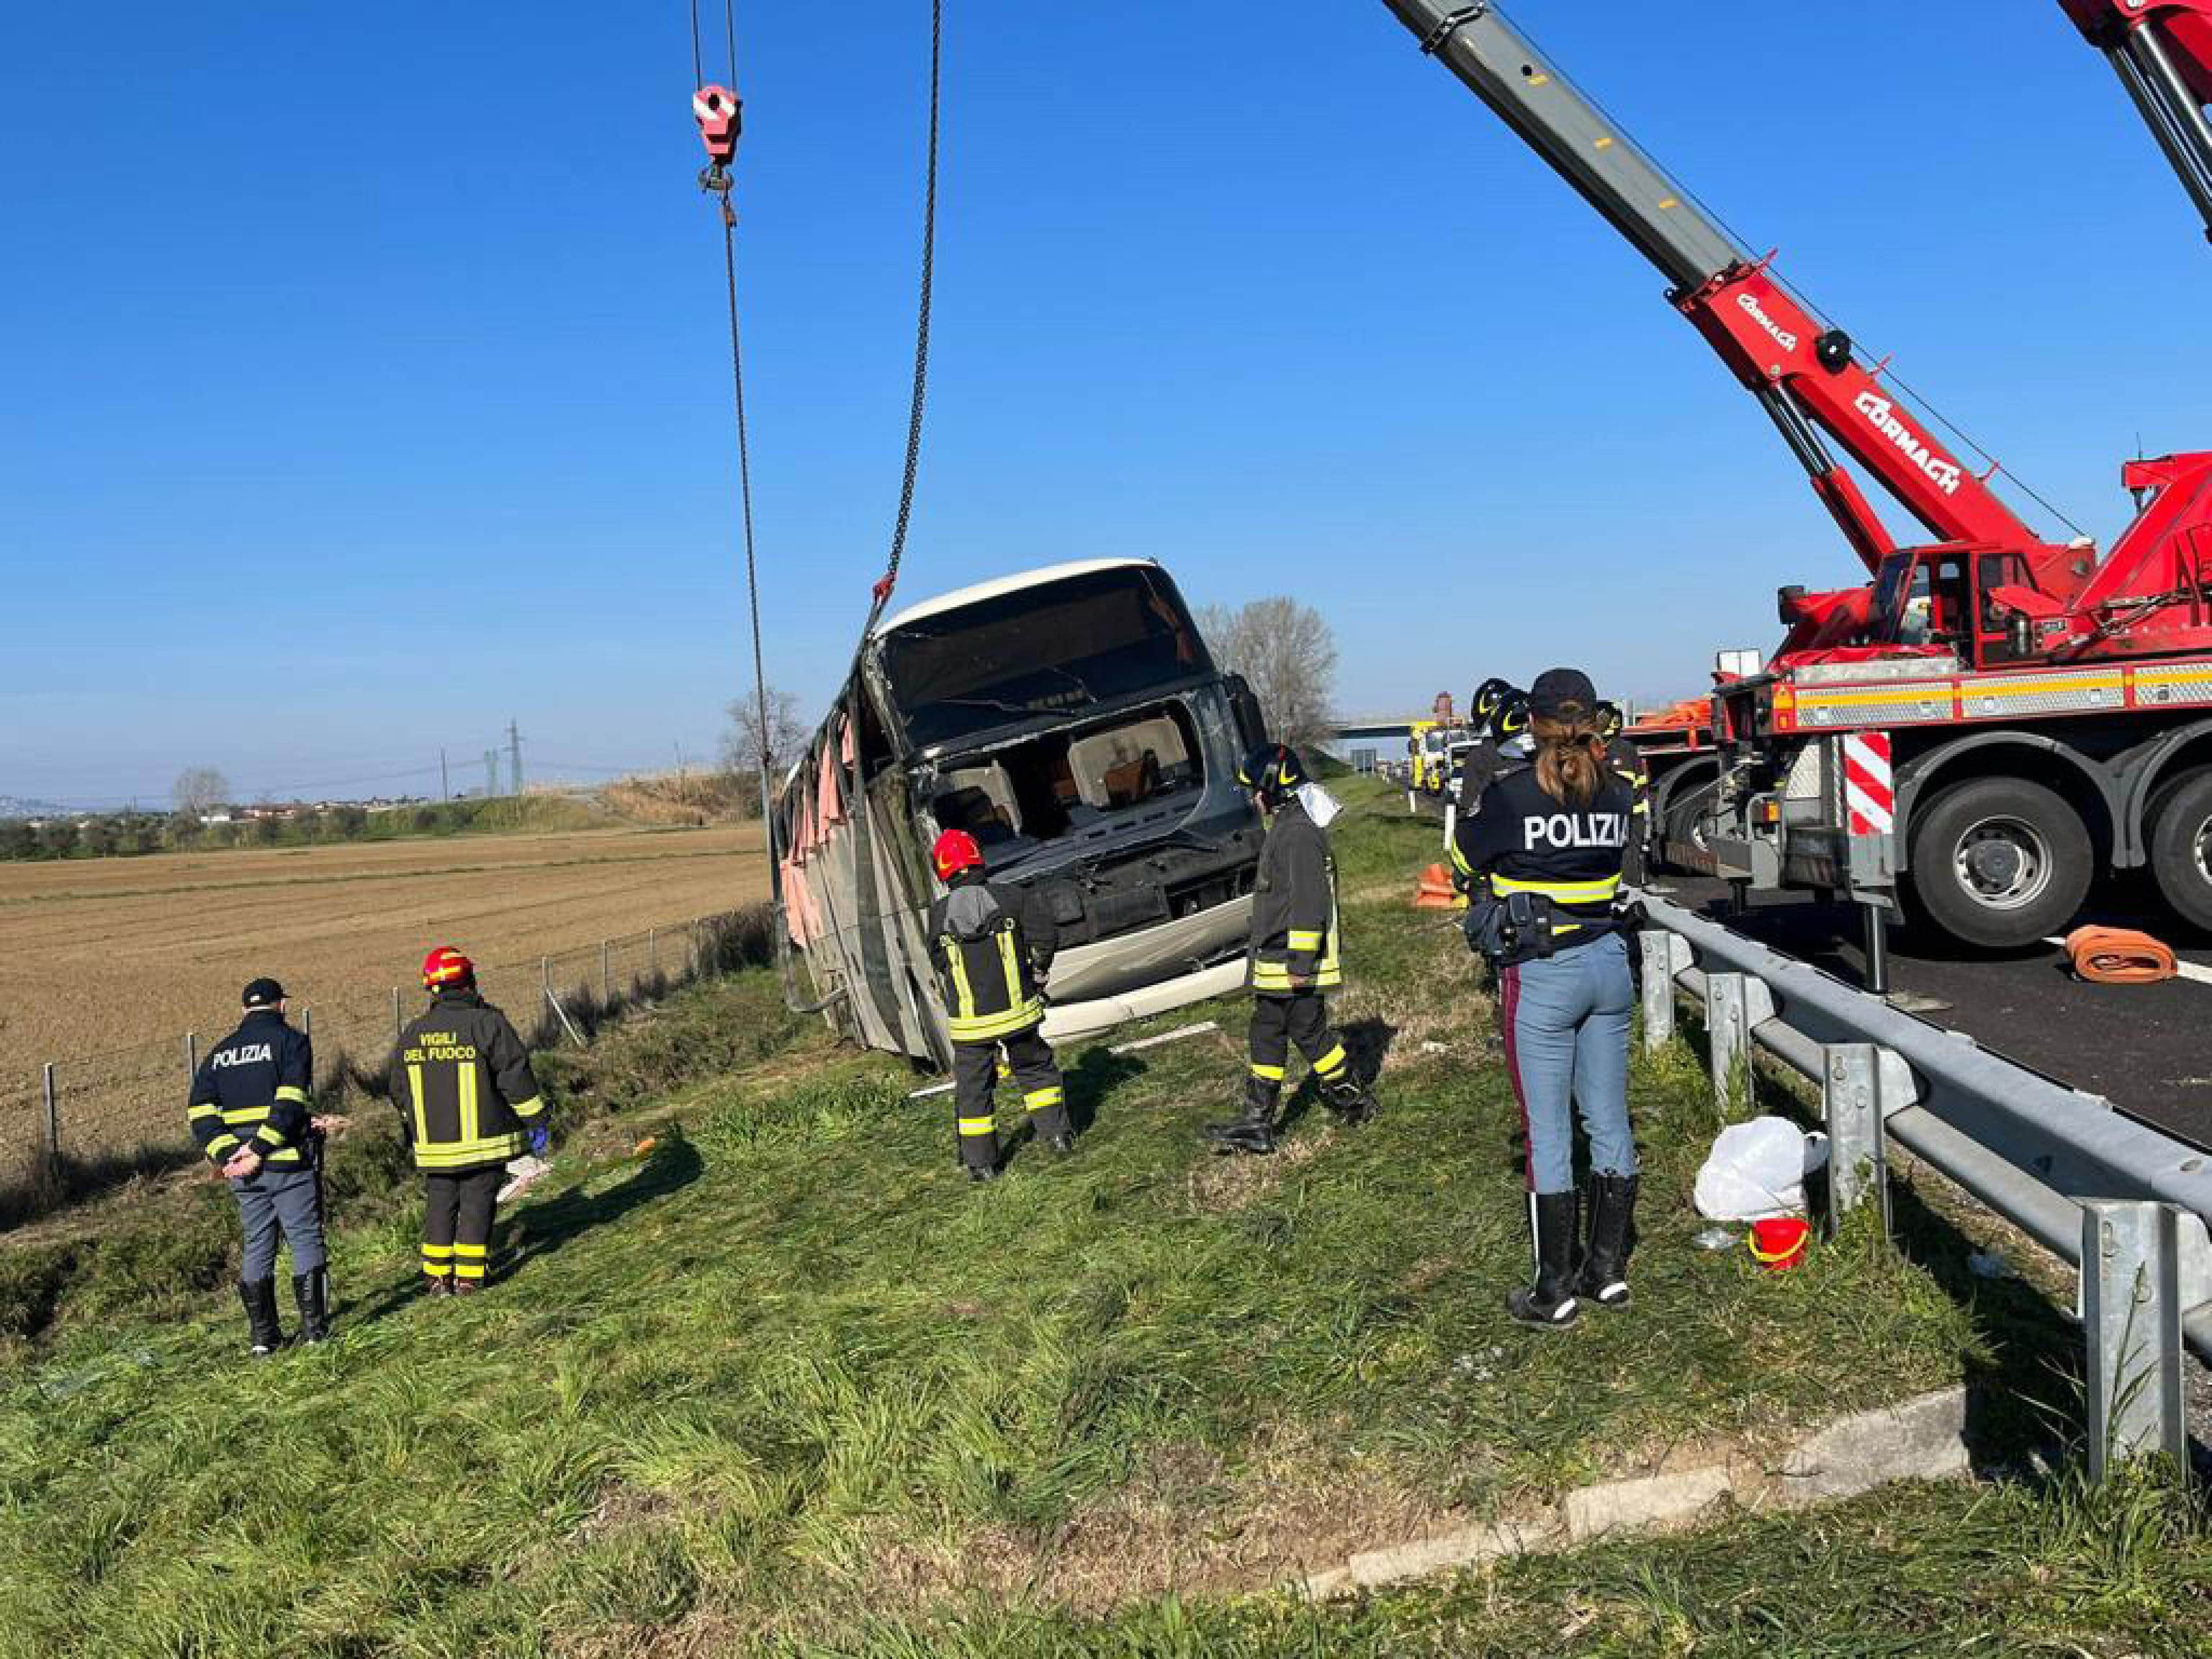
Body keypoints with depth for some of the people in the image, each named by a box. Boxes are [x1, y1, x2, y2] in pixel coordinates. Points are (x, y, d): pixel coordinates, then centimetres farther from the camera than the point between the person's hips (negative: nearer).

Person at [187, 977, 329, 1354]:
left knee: (257, 1247, 12)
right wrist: (260, 1150, -18)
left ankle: (263, 1336, 14)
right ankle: (313, 1328, 4)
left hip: (241, 1169, 5)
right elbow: (289, 1104, -17)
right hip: (289, 1164, -5)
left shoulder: (218, 1053, 14)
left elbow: (200, 1113, 3)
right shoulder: (292, 1041, -2)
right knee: (306, 1241, 4)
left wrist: (227, 1157, -5)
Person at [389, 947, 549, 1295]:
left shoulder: (411, 1034, 6)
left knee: (439, 1207, 15)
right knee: (477, 1205, 4)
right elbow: (516, 1075, -11)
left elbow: (399, 1093, 16)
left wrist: (412, 1134, 30)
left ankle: (436, 1277, 16)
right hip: (483, 1142, -4)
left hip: (433, 1147, 4)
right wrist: (535, 1121, -3)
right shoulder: (487, 1024, -11)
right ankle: (468, 1278, 4)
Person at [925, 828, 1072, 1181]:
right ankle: (1057, 1133, 25)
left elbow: (940, 962, 4)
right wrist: (1037, 971, 5)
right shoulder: (1010, 897, -10)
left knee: (973, 1087, 11)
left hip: (968, 1021, 0)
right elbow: (1045, 935, -13)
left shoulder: (938, 914, -8)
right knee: (1036, 1069, 22)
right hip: (1016, 1008, 1)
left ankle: (980, 1162, 15)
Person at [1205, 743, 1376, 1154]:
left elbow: (1309, 901, -23)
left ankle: (1353, 1097, 17)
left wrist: (1301, 962, -23)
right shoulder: (1285, 827, 15)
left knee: (1309, 1032, 0)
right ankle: (1257, 1123, 14)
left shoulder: (1299, 832, -19)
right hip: (1275, 963, 11)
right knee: (1266, 1035, 10)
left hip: (1294, 965, -11)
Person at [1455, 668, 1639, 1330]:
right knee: (1609, 1121, 13)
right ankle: (1608, 1269, 24)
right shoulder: (1619, 793, 1)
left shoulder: (1512, 793, -14)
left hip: (1540, 974, -5)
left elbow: (1468, 855, 2)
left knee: (1547, 1133, 2)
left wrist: (1472, 795, 14)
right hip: (1608, 963, 5)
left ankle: (1555, 1292, 10)